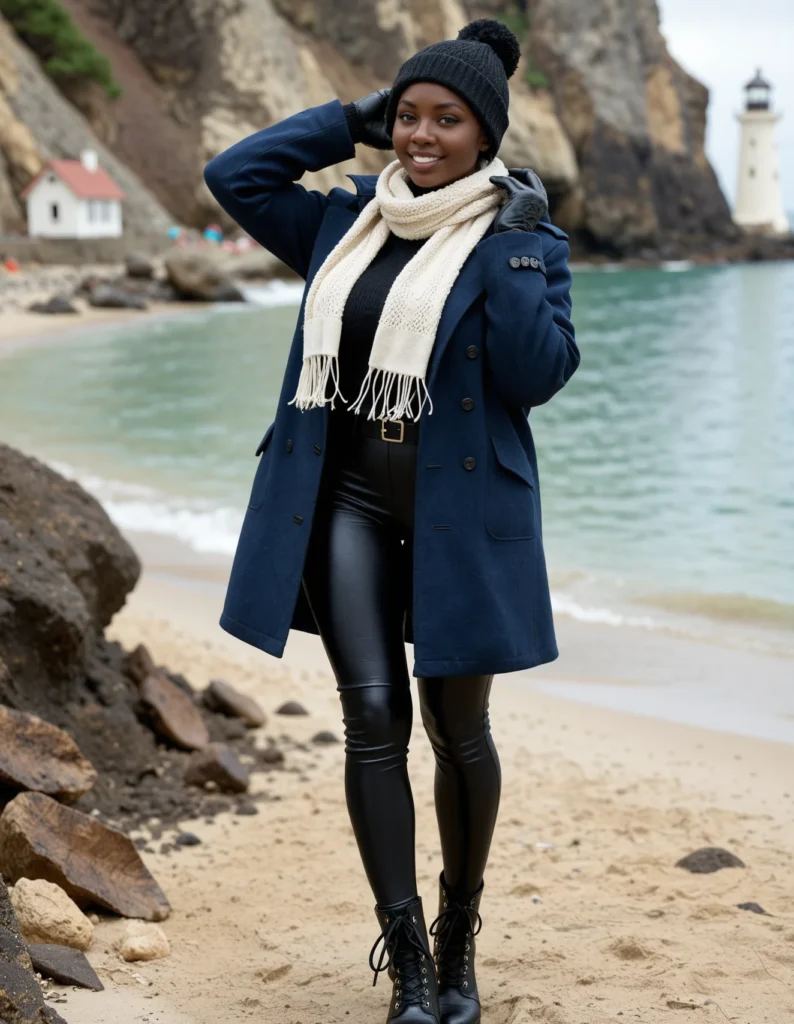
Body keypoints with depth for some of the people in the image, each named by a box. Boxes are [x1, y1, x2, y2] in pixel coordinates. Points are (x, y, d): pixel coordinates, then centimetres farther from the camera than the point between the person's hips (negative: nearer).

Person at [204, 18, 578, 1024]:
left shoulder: (519, 237, -3)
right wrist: (350, 121, 9)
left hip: (458, 510, -3)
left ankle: (459, 940, 26)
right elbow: (234, 174, 13)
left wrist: (519, 251, -19)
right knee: (374, 717, -5)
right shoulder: (350, 222, 11)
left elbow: (536, 376, -13)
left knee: (456, 726, 7)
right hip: (348, 500, 3)